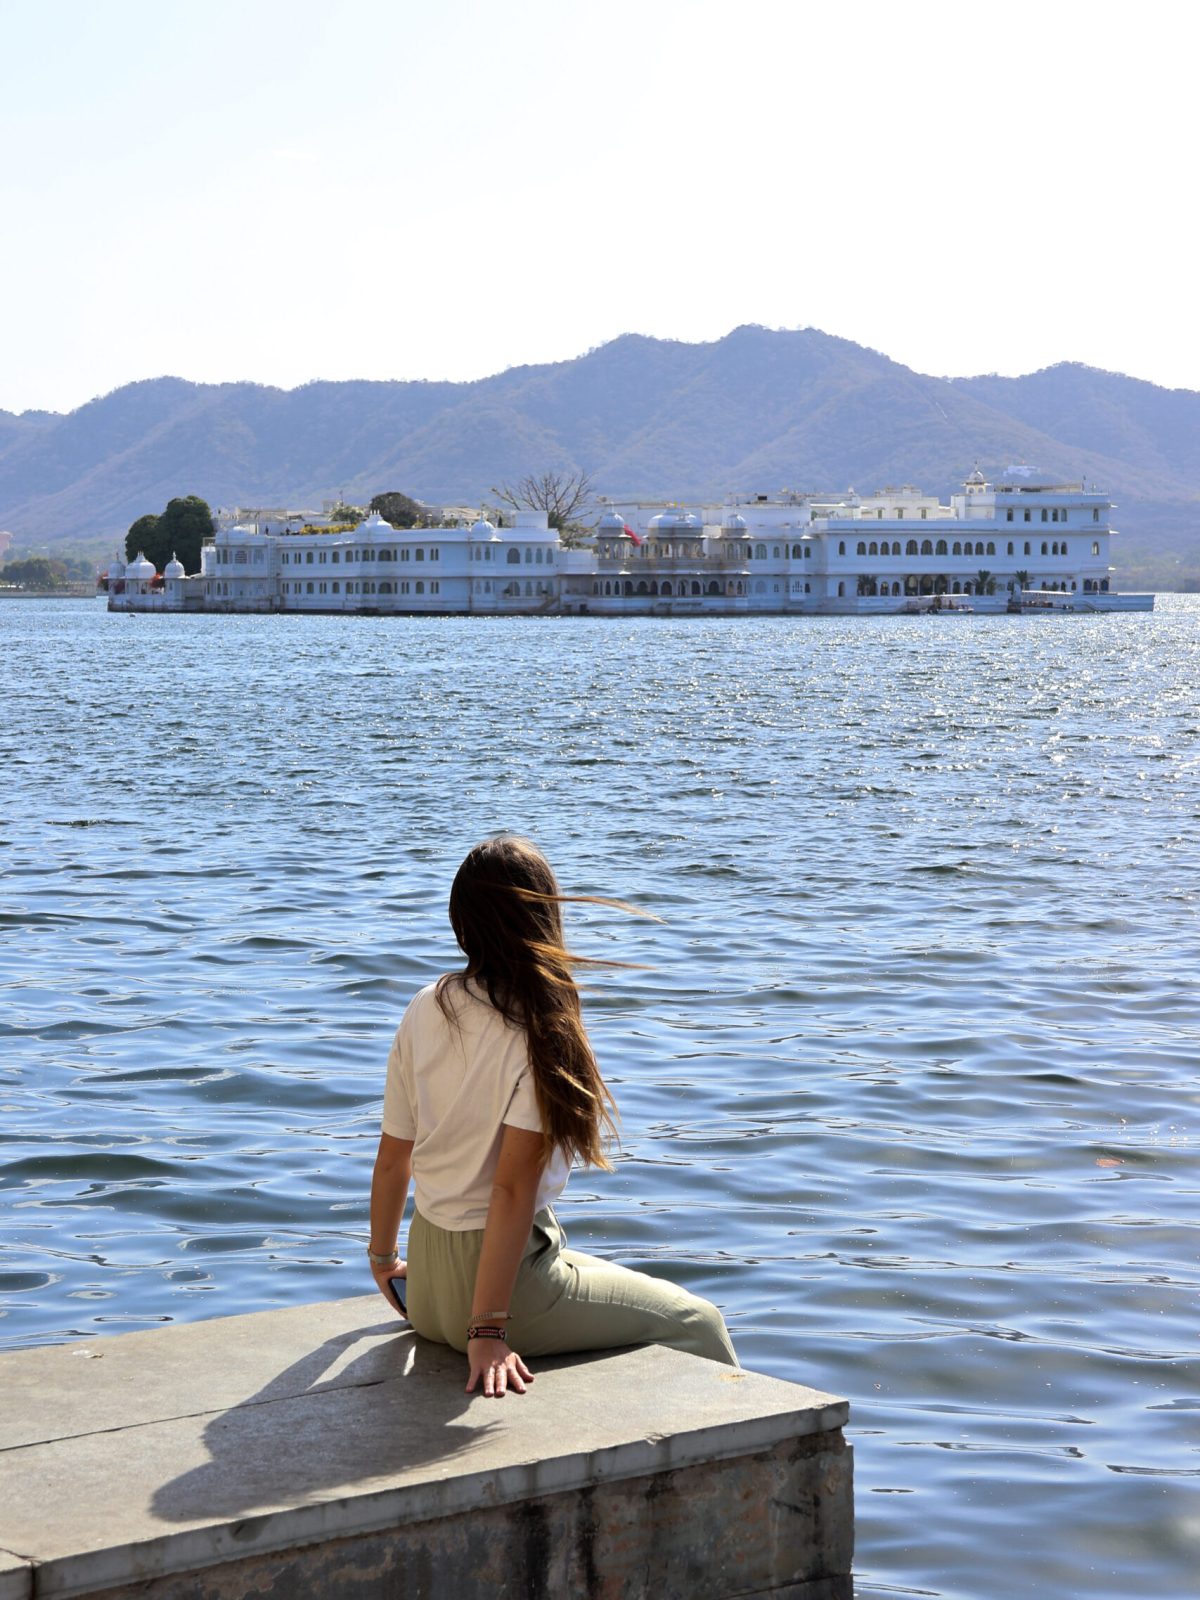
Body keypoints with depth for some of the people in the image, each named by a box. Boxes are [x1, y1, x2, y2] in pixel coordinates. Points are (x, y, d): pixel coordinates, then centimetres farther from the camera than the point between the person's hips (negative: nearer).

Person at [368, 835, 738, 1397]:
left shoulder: (423, 1010, 0)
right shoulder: (540, 1029, -18)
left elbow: (392, 1160, 5)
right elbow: (513, 1185, -22)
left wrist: (383, 1258, 22)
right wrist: (488, 1333, -22)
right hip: (502, 1275, -8)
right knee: (696, 1321, 8)